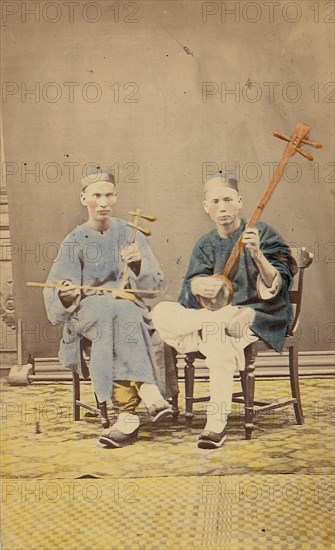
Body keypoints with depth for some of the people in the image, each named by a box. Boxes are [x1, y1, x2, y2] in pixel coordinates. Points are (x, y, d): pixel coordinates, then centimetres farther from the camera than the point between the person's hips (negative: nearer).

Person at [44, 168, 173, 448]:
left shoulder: (130, 234, 9)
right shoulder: (75, 240, 8)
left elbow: (154, 284, 3)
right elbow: (58, 297, 2)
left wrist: (138, 263, -17)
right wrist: (67, 294, -23)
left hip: (130, 307, 1)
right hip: (87, 310, -1)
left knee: (120, 316, -36)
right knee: (117, 313, -36)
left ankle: (127, 414, -41)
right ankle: (148, 392, -45)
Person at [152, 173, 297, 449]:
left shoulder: (262, 233, -1)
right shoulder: (205, 245, 11)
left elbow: (275, 288, -11)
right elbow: (191, 297, -1)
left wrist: (257, 255, -28)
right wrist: (197, 288, -26)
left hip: (259, 317, -4)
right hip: (217, 314, 4)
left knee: (216, 330, -38)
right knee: (161, 313, -21)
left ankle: (217, 423, -31)